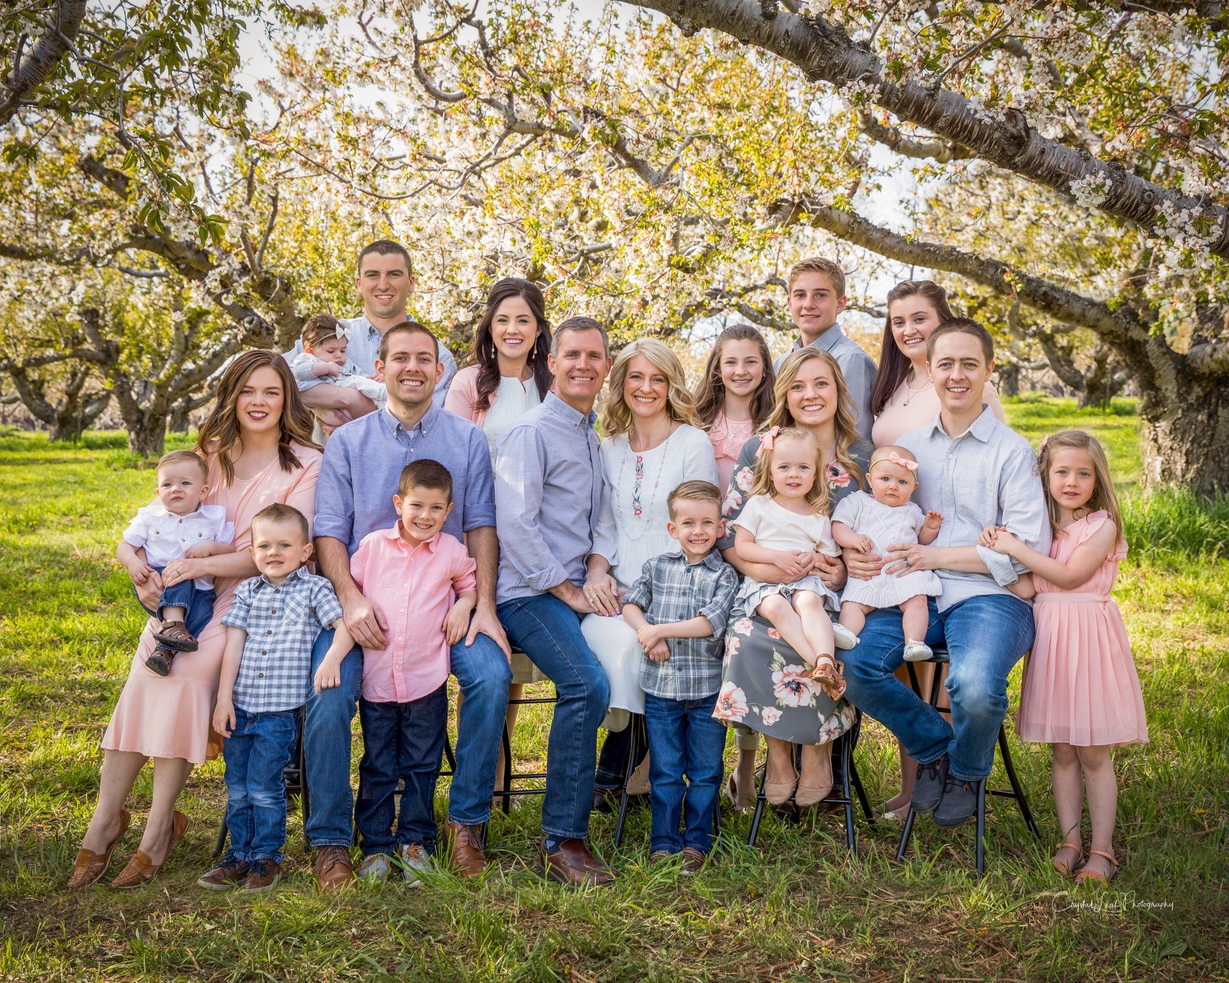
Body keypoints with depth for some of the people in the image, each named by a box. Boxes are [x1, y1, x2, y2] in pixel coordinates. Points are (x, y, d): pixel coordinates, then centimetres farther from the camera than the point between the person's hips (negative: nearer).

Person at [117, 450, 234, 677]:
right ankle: (172, 622, -44)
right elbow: (124, 547, 9)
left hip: (197, 591, 0)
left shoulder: (214, 518, 8)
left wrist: (212, 547, -15)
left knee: (204, 610, -33)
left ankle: (166, 649, -38)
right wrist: (133, 564, -13)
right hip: (155, 590, 0)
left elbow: (233, 553, 5)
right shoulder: (149, 517, 10)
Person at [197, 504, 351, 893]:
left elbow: (344, 627, -5)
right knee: (237, 788, 11)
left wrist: (331, 660, -23)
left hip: (281, 709, -4)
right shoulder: (246, 591, 10)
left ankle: (266, 857, 15)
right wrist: (224, 698, 0)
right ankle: (239, 855, 24)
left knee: (264, 787, -2)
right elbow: (234, 644, 5)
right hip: (240, 705, 4)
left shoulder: (314, 588, 2)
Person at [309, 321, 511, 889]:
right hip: (365, 600, 0)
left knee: (491, 675, -26)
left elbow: (481, 525, 5)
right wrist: (352, 601, -15)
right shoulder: (347, 442, 9)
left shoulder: (467, 439, 11)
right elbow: (329, 530, 2)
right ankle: (329, 840, -5)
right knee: (328, 698, -25)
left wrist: (483, 605, -9)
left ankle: (467, 821, -8)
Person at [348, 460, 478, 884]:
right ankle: (375, 846, 18)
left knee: (422, 766, 9)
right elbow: (349, 584, 13)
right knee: (376, 768, 8)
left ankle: (416, 841, 22)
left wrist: (463, 605, -2)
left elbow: (470, 582, 17)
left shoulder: (451, 551, 1)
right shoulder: (372, 545, 2)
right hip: (376, 675, 0)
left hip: (427, 678, 0)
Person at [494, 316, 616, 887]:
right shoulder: (531, 432, -5)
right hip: (531, 593, -8)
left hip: (575, 588, 8)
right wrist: (567, 589, -14)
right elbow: (515, 524, -14)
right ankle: (562, 841, -21)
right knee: (587, 683, -28)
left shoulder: (593, 436, 20)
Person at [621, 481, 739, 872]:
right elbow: (630, 603, 7)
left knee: (705, 770, 8)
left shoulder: (724, 575, -2)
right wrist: (646, 631, -12)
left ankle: (696, 840, 22)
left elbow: (711, 622, -13)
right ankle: (663, 841, 19)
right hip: (661, 685, 1)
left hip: (708, 688, -1)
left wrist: (661, 629, -16)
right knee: (665, 771, 8)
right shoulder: (657, 566, 8)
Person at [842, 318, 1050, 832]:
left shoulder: (1012, 451, 1)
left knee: (975, 687, -33)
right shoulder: (908, 446, 16)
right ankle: (934, 748, 6)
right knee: (854, 663, -23)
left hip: (989, 596, -4)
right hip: (918, 595, 4)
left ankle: (966, 772, 5)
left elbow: (1029, 548, -6)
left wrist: (934, 555, -12)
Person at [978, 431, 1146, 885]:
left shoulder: (1102, 524, -5)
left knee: (1094, 753, 0)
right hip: (1048, 634, 5)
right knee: (1062, 750, 9)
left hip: (1089, 634, -4)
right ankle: (1070, 842, 18)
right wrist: (997, 541, -7)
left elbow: (1069, 575, -16)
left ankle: (1102, 850, 9)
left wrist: (1015, 548, -16)